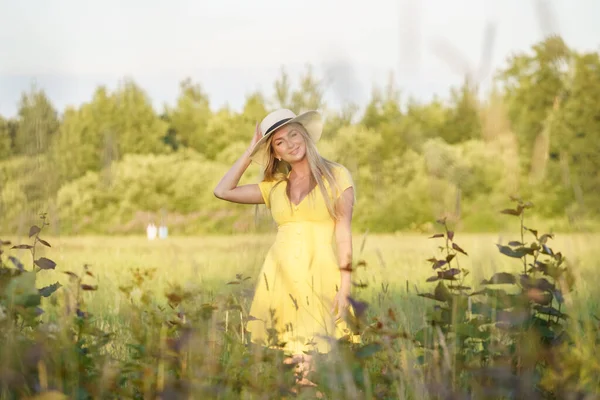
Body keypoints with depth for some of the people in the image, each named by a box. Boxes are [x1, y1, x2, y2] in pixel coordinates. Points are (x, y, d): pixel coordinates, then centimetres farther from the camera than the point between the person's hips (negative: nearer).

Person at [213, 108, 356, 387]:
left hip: (320, 277, -3)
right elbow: (223, 191, 10)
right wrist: (251, 151, 13)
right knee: (290, 359, -4)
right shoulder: (275, 187, 16)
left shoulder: (335, 175, 4)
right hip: (280, 277, 3)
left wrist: (345, 285, -9)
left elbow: (344, 231, -1)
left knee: (312, 360, -12)